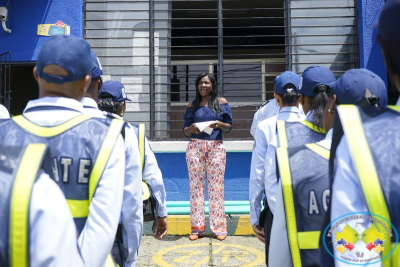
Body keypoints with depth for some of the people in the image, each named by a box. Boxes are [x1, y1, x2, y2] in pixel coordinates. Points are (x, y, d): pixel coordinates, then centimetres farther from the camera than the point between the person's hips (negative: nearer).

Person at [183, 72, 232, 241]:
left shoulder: (222, 103, 7)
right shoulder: (192, 105, 10)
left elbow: (229, 126, 7)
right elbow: (185, 130, 10)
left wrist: (219, 124, -13)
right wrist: (191, 128, -12)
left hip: (216, 148, -1)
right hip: (195, 147, 1)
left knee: (216, 186, -1)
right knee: (196, 186, 1)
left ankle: (218, 227, 9)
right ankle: (197, 227, 11)